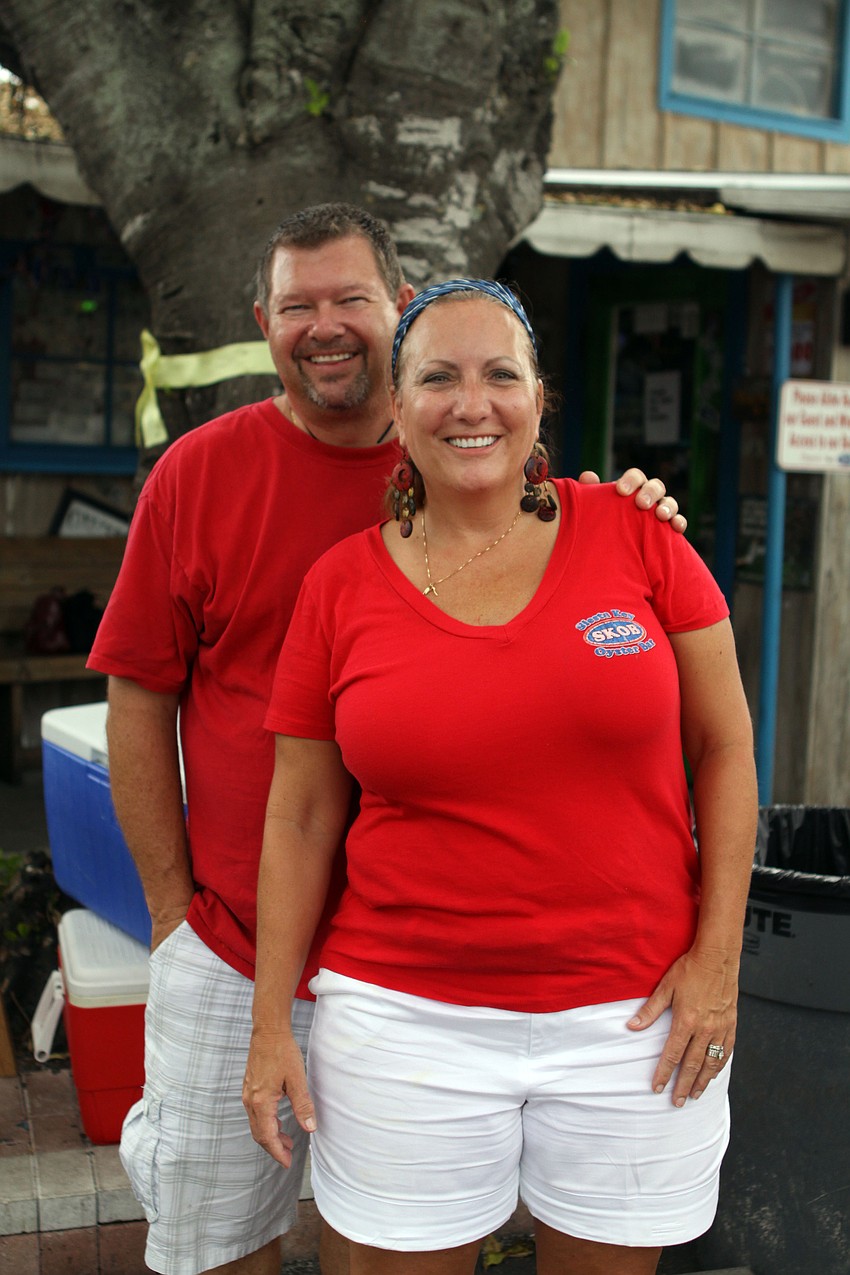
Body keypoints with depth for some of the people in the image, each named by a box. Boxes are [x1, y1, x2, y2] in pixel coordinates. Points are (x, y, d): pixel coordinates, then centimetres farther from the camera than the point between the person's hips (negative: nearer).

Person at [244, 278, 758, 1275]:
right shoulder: (341, 586, -2)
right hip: (403, 1015, 0)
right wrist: (272, 1024, 3)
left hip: (634, 1019, 1)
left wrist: (717, 956, -4)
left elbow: (723, 746, 1)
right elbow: (301, 816, 2)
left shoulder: (635, 537, -3)